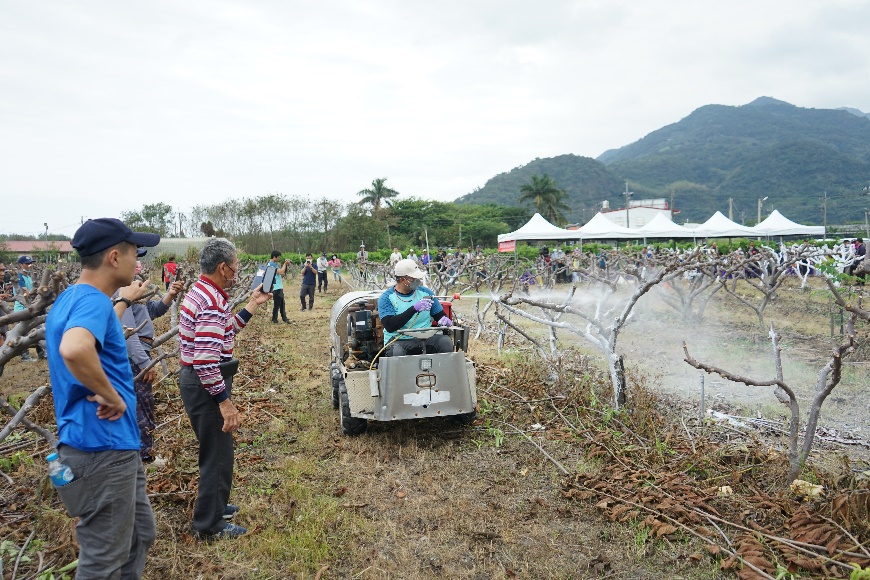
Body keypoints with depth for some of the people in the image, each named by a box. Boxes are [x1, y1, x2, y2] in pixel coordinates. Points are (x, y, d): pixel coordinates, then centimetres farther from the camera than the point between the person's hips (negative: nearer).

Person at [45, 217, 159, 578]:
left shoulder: (71, 298, 11)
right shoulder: (92, 300, -21)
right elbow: (74, 348, -43)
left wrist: (125, 301, 37)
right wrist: (111, 396, -28)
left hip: (111, 445, 10)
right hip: (103, 448, -10)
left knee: (141, 533, 23)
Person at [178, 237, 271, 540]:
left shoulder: (200, 292, 9)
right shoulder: (213, 303, -24)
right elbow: (205, 360, -29)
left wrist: (253, 304, 16)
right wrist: (225, 402, -25)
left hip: (195, 380, 11)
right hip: (206, 386, -11)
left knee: (216, 450, 24)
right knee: (218, 454, 3)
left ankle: (214, 506, 41)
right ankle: (209, 525, 17)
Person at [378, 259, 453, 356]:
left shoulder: (425, 292, 9)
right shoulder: (386, 298, -3)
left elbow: (440, 315, 15)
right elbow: (389, 326, -17)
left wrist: (445, 320, -11)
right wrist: (414, 308, -24)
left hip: (425, 337, 3)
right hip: (399, 340, -3)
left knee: (446, 341, -26)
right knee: (396, 352, -37)